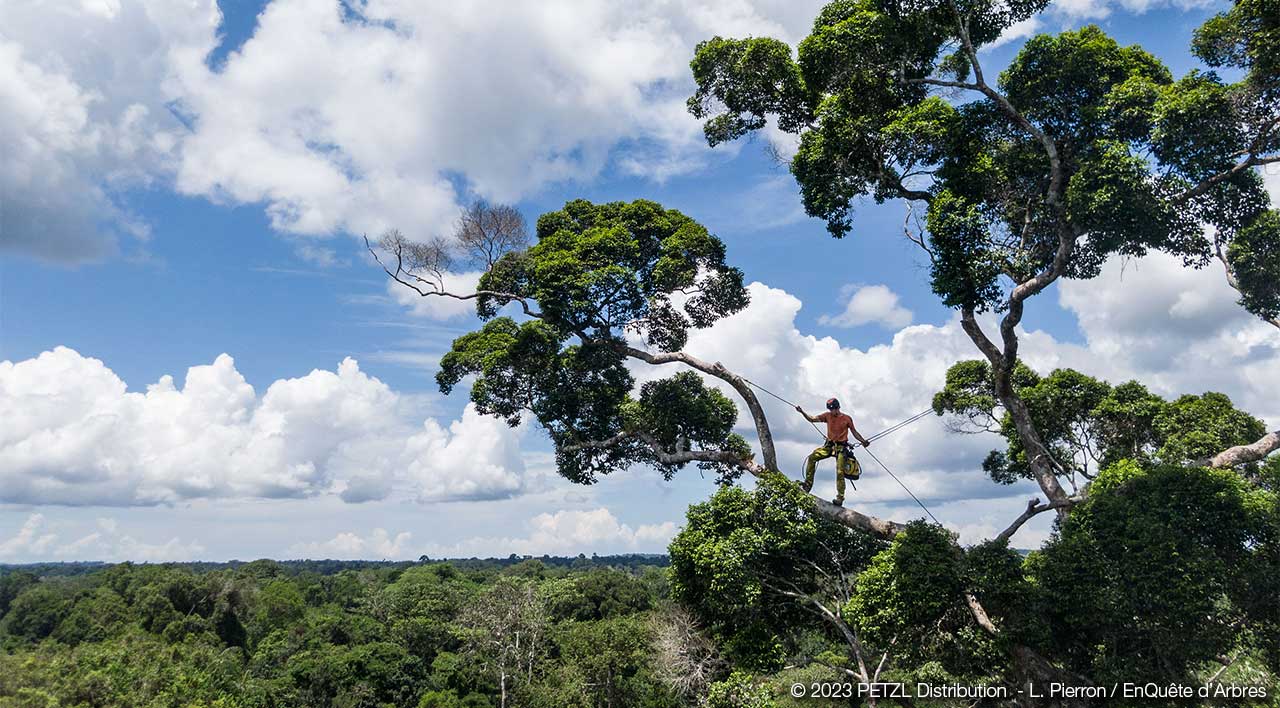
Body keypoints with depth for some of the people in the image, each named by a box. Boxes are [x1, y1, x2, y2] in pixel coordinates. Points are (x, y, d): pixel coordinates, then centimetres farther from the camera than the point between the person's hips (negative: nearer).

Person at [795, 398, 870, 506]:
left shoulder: (847, 419, -1)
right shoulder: (827, 416, 6)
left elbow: (854, 432, 7)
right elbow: (812, 419, 2)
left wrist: (863, 441, -6)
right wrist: (802, 412, -12)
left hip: (841, 447, -4)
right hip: (829, 445, 4)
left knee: (840, 472, -11)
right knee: (812, 457, -13)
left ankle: (840, 497, -5)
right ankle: (807, 484, -9)